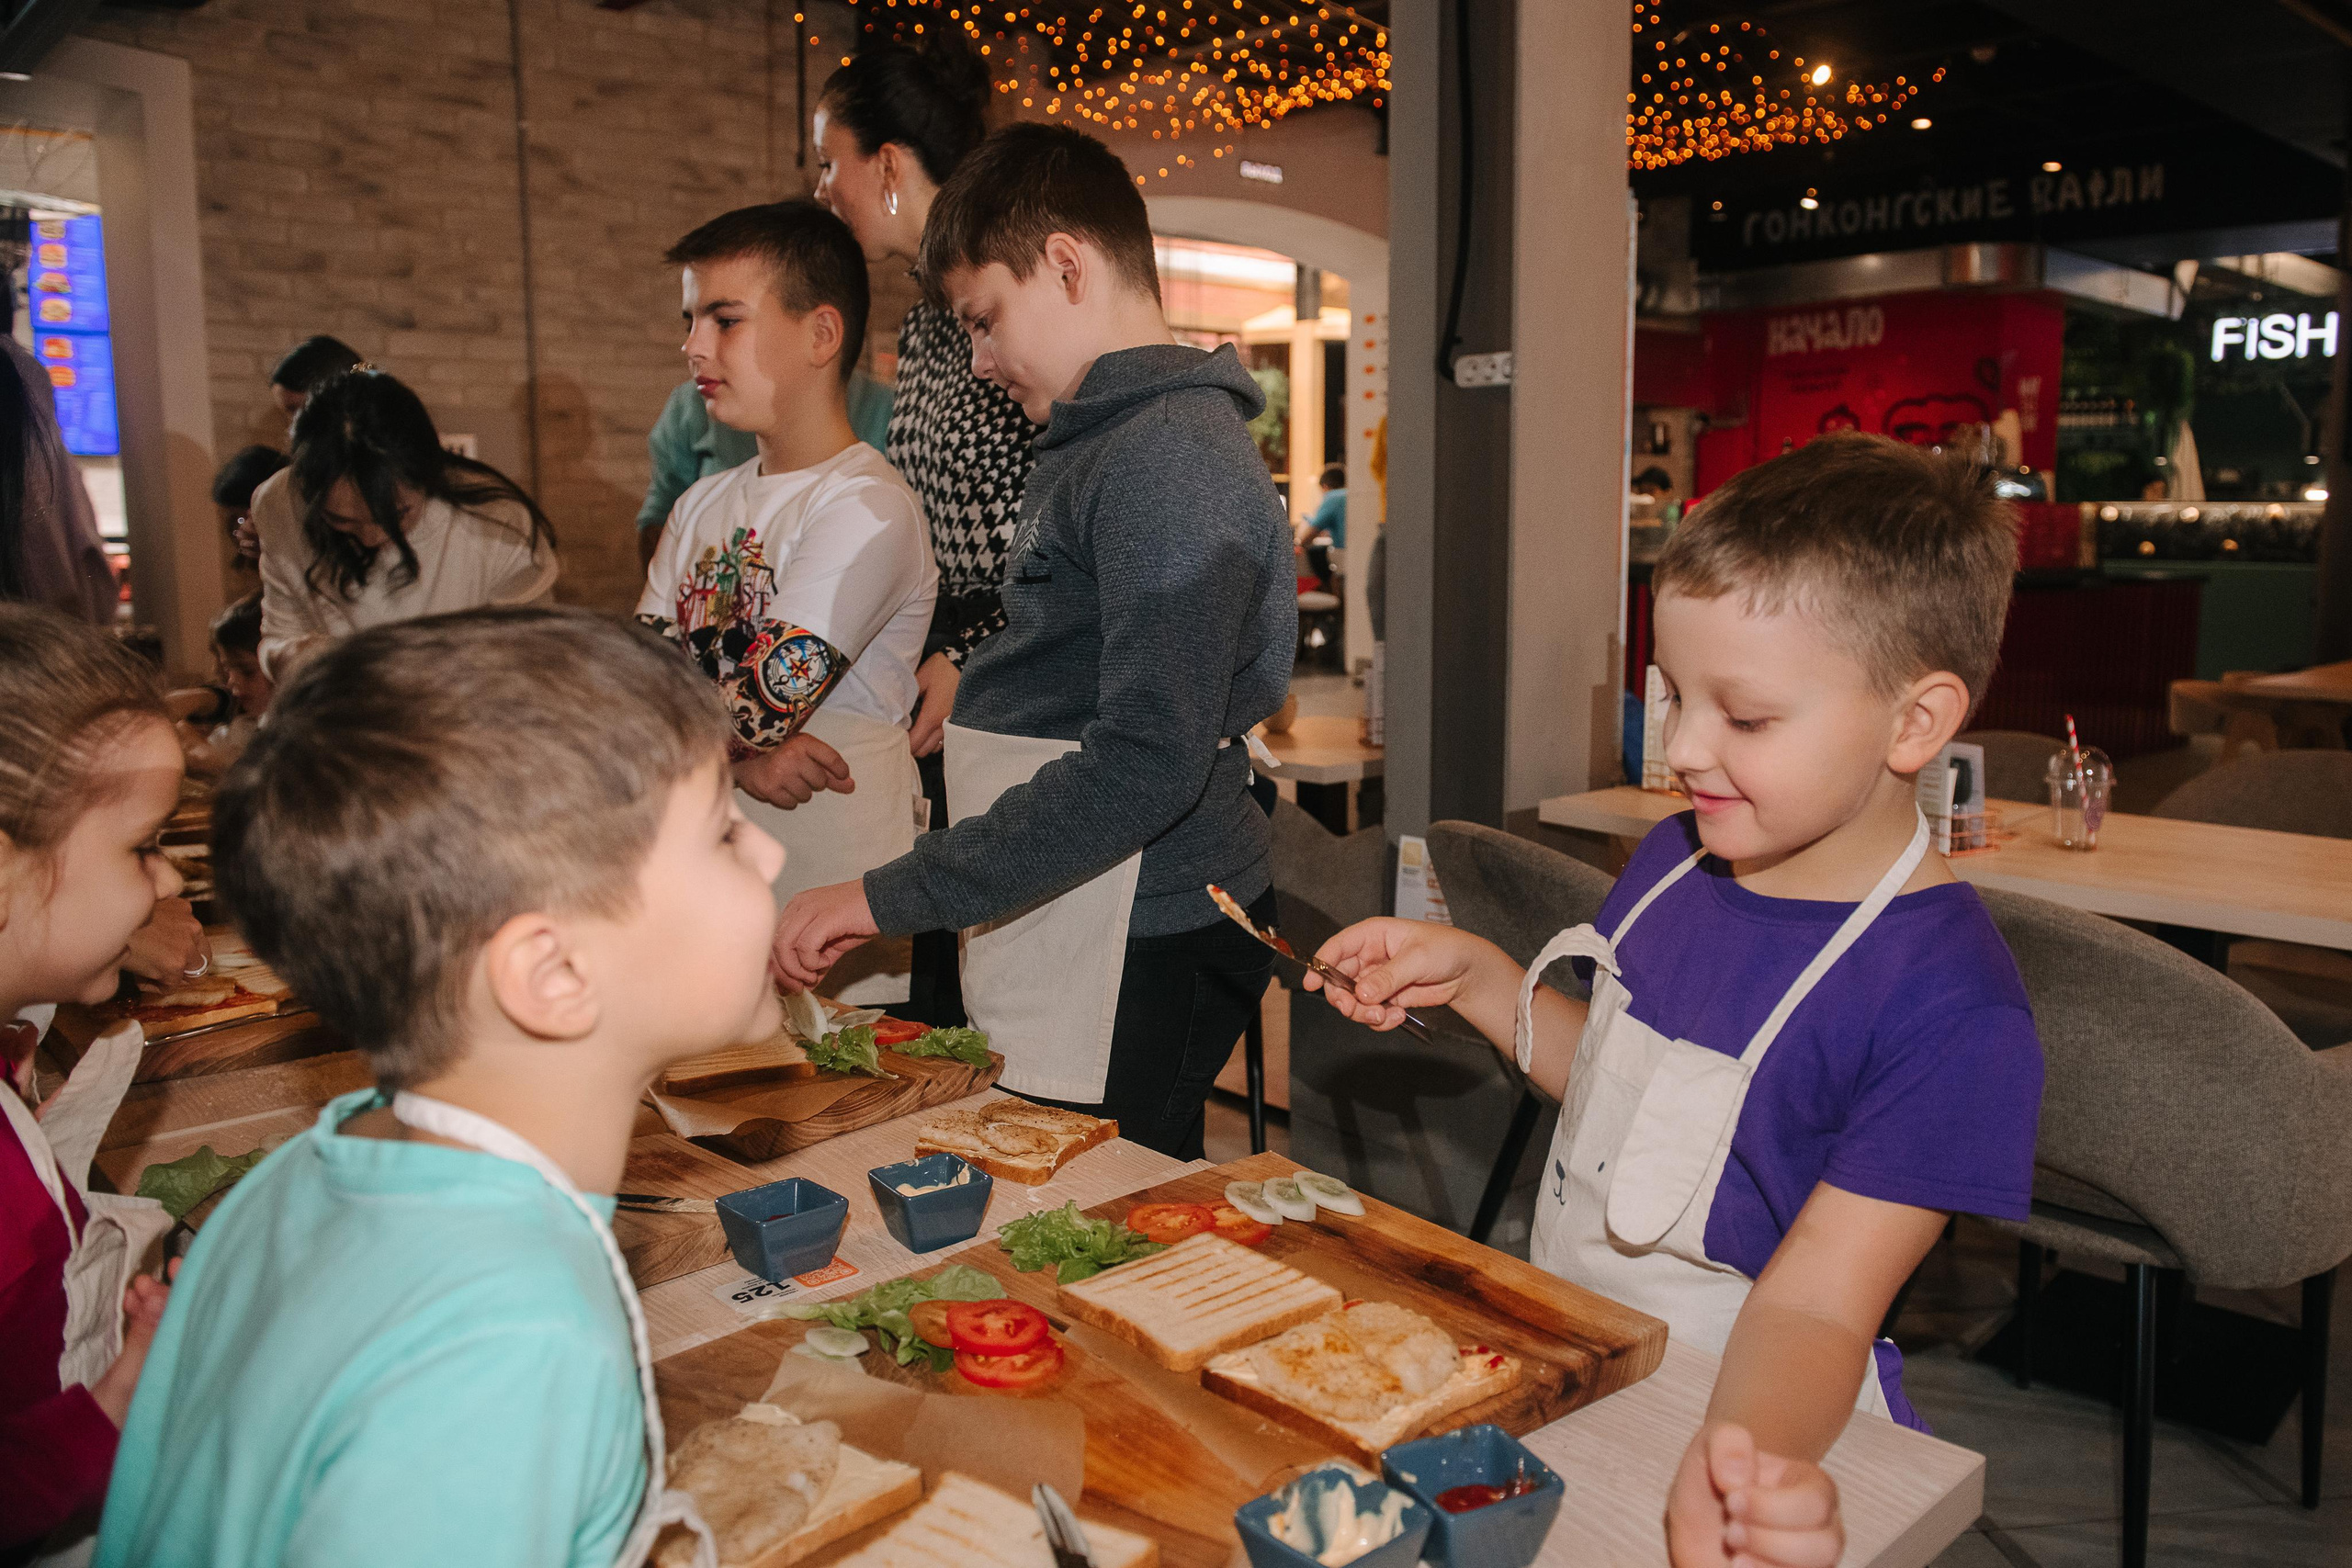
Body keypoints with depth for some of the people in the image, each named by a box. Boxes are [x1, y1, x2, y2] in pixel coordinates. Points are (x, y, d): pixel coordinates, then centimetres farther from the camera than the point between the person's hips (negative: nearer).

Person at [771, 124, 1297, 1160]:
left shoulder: (1170, 458, -18)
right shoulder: (1102, 444, 16)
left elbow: (1147, 765, -26)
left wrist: (890, 898, -24)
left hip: (1137, 960, -10)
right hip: (1060, 950, 10)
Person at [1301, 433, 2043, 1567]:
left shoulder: (1949, 1006, -19)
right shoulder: (1677, 860, 1)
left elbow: (1814, 1300, -20)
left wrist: (1750, 1453, -39)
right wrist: (1472, 976, 3)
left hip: (1742, 1404, -5)